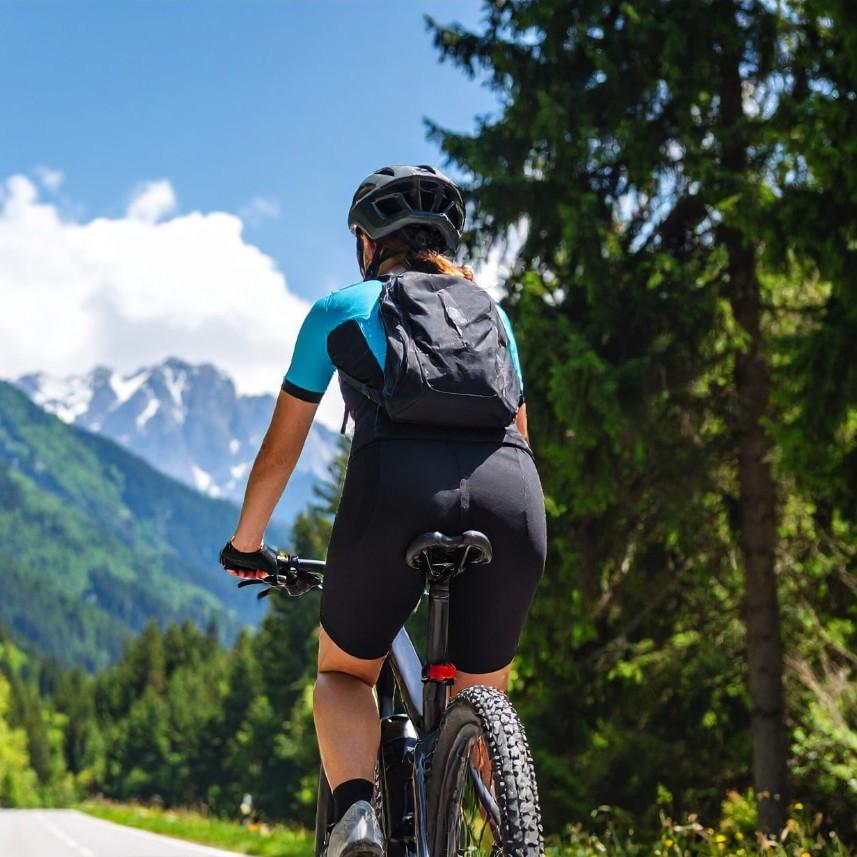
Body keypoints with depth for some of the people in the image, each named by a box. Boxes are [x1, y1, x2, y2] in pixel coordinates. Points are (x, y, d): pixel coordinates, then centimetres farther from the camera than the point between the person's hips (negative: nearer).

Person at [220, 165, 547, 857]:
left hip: (398, 485, -2)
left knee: (344, 672, 21)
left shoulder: (341, 308, 24)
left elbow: (281, 448, 28)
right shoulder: (489, 310, 31)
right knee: (484, 699, 23)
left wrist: (246, 545, 41)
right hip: (512, 491, 3)